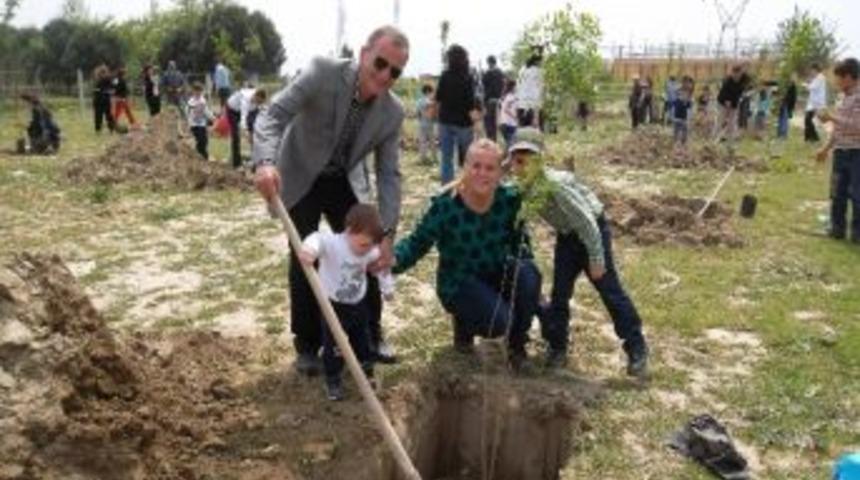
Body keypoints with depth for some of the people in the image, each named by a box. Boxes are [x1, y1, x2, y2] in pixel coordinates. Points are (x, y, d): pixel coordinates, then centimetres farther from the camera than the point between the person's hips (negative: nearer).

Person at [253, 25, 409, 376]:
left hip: (346, 182, 3)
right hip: (301, 179, -3)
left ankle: (370, 335, 22)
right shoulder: (323, 72, -27)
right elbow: (273, 114, -32)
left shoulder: (393, 112, -16)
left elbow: (389, 175, -12)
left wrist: (386, 234, -21)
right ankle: (307, 344, 14)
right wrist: (266, 161, -53)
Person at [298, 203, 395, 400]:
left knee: (362, 340, 20)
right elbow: (318, 239, -50)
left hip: (358, 304, 5)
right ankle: (332, 380, 21)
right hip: (333, 305, -4)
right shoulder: (333, 243, -28)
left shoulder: (370, 252, -11)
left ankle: (366, 372, 41)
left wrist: (388, 287, 14)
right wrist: (309, 249, -72)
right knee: (333, 345, 3)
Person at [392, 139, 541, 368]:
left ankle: (517, 343, -2)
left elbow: (518, 240, 3)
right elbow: (418, 242, -17)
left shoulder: (509, 199, -12)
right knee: (499, 322, -29)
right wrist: (393, 260, -35)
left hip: (497, 274, 4)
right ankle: (464, 321, 10)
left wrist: (521, 258, -14)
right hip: (459, 282, -4)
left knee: (528, 275, -29)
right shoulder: (446, 205, -22)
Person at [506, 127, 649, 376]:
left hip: (592, 230, -6)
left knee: (610, 291, -1)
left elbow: (586, 221, -29)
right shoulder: (522, 187, -11)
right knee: (559, 292, 6)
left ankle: (637, 348, 11)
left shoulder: (555, 184, -34)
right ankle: (557, 346, 20)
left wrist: (596, 258, -24)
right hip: (566, 236, 7)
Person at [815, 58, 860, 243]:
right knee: (837, 192, 12)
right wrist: (826, 148, 21)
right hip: (840, 152, 8)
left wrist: (831, 117, -23)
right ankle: (837, 227, 22)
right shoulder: (844, 98, 12)